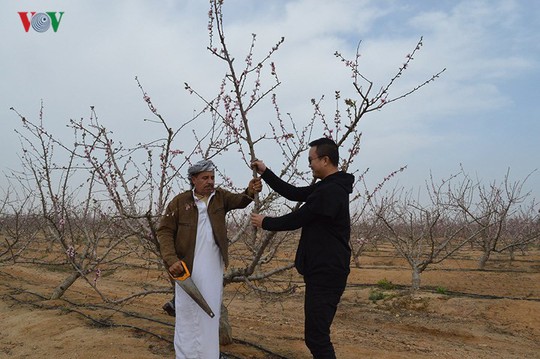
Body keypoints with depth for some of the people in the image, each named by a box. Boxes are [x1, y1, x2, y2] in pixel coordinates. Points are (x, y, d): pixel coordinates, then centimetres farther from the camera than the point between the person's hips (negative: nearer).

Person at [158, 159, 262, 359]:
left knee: (211, 315, 14)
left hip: (213, 269, 3)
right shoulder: (179, 202, -6)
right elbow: (164, 232, -5)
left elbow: (239, 201, -15)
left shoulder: (220, 196, 1)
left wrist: (250, 192, -37)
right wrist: (171, 260, -17)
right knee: (187, 314, 8)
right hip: (187, 268, -3)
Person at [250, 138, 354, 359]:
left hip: (326, 272, -11)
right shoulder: (327, 187, 12)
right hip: (323, 269, 11)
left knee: (316, 337, -6)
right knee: (317, 333, 19)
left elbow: (296, 220, -15)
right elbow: (293, 193, 17)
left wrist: (265, 223, 1)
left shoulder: (330, 192, -20)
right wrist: (265, 173, 13)